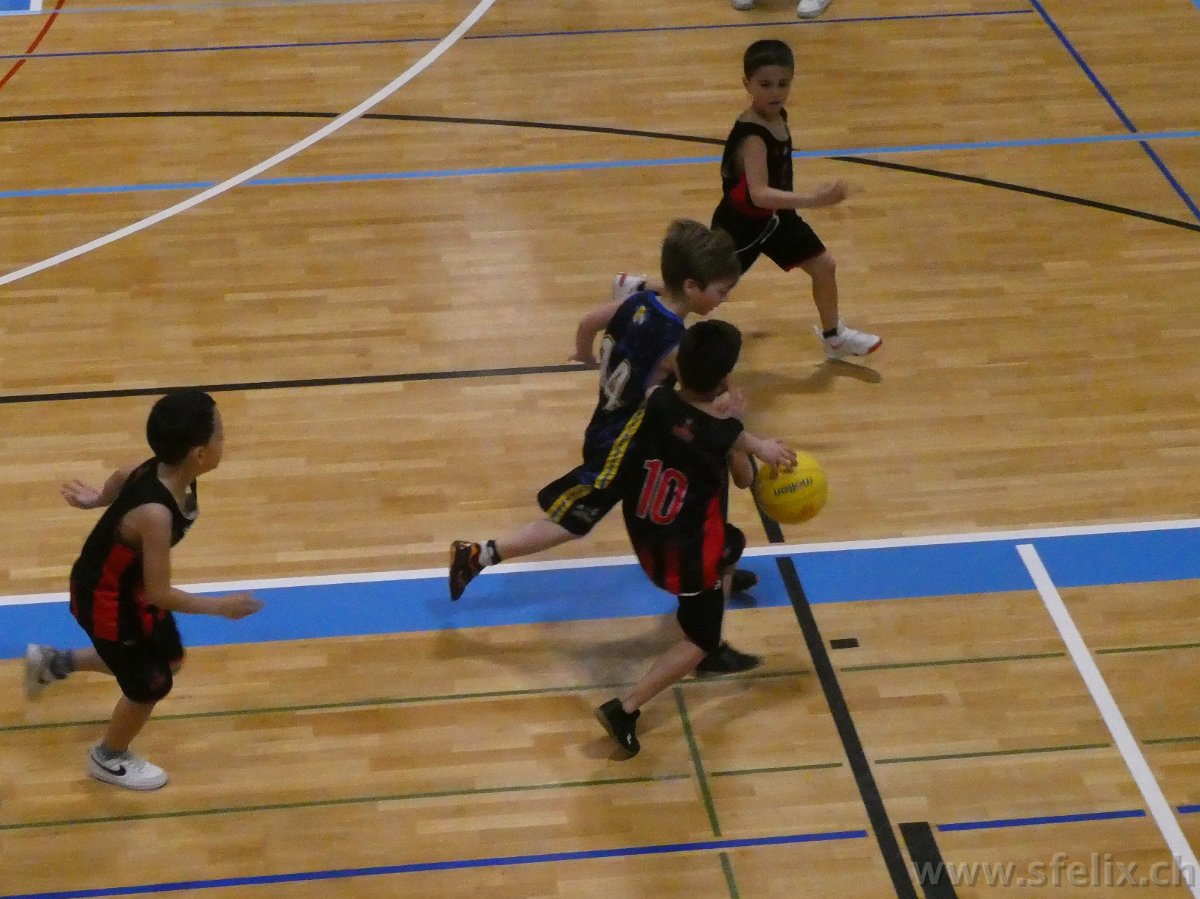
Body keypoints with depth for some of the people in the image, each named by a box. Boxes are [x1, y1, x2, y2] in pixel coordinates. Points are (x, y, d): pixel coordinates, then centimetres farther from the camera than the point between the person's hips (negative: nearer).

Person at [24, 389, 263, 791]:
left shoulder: (159, 469, -17)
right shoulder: (156, 515, -42)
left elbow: (122, 476, 7)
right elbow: (159, 594, -33)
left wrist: (98, 499, 28)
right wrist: (221, 607, -21)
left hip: (128, 582, 8)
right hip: (105, 599, -8)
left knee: (168, 659, 25)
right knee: (150, 684, 11)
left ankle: (53, 663, 39)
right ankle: (109, 760, 41)